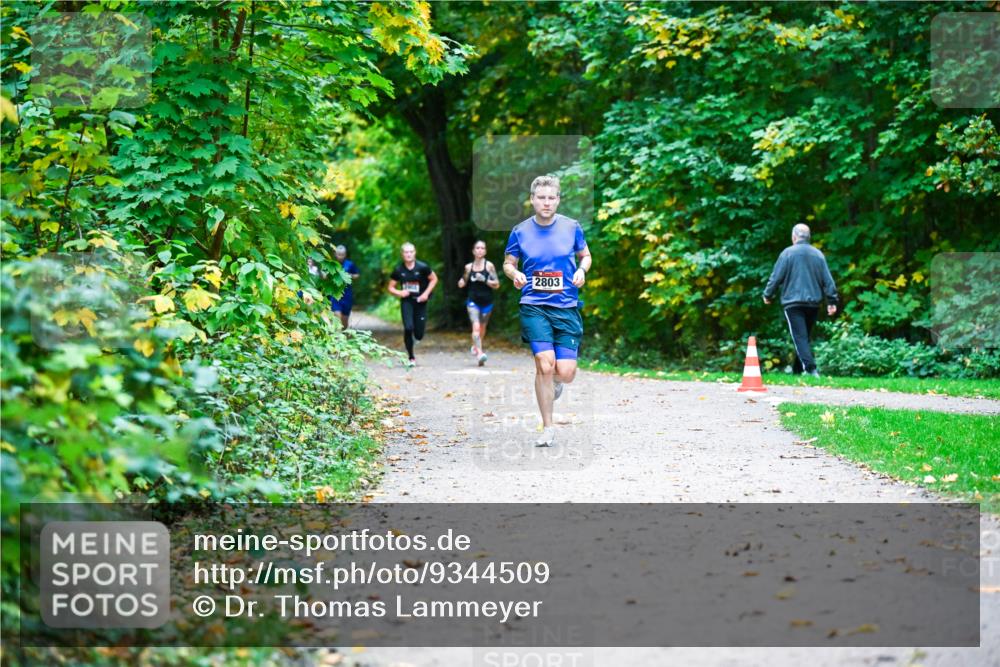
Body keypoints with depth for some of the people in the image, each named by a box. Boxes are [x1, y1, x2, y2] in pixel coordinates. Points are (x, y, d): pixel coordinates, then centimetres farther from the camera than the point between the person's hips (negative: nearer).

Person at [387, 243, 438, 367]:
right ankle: (411, 358, -1)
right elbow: (391, 288, 6)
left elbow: (434, 279, 5)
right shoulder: (398, 270, -3)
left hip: (420, 302, 0)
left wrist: (426, 293, -7)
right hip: (406, 302, 0)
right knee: (408, 328, -18)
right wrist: (399, 293, -15)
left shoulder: (422, 267, -8)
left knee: (419, 336, -2)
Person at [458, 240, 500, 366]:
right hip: (473, 301, 0)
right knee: (476, 327, -18)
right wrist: (463, 279, -4)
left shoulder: (489, 265, -2)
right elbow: (461, 284, 18)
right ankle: (480, 353, -25)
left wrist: (484, 280, -18)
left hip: (486, 302, 0)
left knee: (482, 328, 14)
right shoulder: (469, 267, 5)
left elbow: (497, 284, -5)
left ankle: (475, 346, 40)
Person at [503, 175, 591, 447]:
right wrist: (514, 274, -9)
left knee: (565, 373, -6)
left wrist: (581, 271, -5)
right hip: (534, 306, -1)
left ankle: (554, 381, 35)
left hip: (567, 306, 1)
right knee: (545, 363, -16)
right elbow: (508, 263, 14)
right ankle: (547, 428, 0)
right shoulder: (520, 231, 2)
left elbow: (585, 255, 17)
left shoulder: (571, 227, 3)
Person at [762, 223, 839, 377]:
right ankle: (797, 369, 26)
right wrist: (832, 301, 12)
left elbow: (776, 277, -3)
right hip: (813, 302, 5)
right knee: (805, 335, 16)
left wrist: (768, 295, 11)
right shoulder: (818, 255, 7)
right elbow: (827, 280, 7)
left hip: (793, 302, -5)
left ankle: (810, 367, -24)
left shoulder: (787, 253, -5)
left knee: (799, 337, -9)